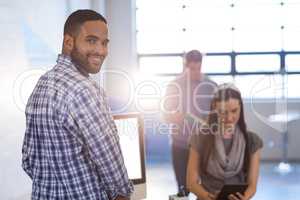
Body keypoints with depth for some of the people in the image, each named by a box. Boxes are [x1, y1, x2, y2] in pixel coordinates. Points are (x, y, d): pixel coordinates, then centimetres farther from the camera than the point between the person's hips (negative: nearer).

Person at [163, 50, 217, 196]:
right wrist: (173, 117, -21)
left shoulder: (211, 86, 1)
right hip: (180, 145, 0)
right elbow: (165, 115, 1)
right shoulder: (174, 85, -1)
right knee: (183, 188, 7)